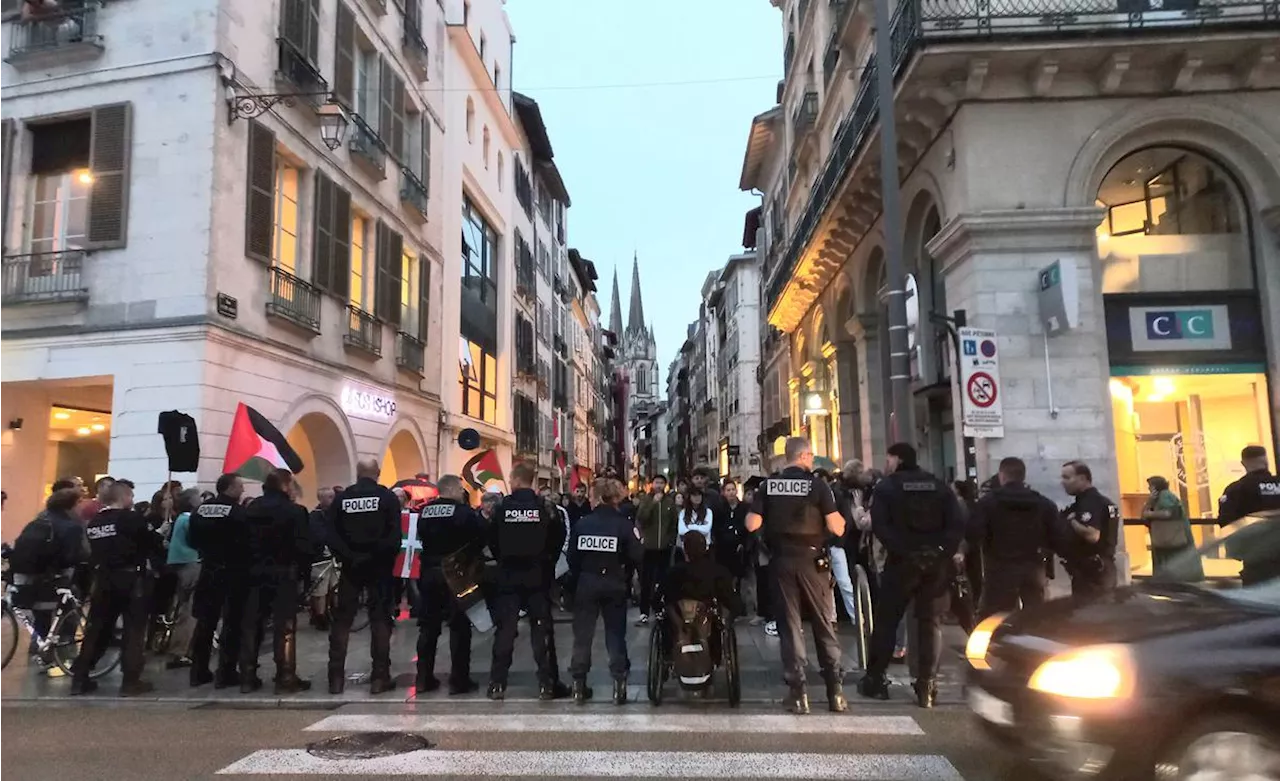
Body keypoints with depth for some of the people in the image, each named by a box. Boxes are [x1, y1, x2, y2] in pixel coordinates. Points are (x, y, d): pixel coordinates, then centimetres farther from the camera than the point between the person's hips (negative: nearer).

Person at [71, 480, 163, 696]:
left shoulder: (93, 523, 9)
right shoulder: (132, 519, -12)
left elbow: (93, 551, 16)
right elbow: (155, 544, -9)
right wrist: (161, 540, 11)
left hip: (103, 579, 6)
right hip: (130, 579, -6)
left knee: (96, 628, 15)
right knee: (133, 630, 0)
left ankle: (79, 678, 16)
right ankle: (130, 682, 0)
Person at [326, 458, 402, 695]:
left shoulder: (341, 498, 2)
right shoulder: (388, 497, -5)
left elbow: (331, 535, -4)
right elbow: (395, 535, -12)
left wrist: (347, 557, -3)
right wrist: (386, 558, -1)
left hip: (351, 566, 2)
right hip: (379, 567, -2)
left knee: (342, 621, 9)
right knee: (380, 620, 3)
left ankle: (336, 678, 9)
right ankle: (380, 677, 2)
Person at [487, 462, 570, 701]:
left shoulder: (503, 507, -6)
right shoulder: (545, 507, -6)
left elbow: (492, 540, -1)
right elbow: (558, 538, -2)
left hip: (508, 576, 0)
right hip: (538, 576, 0)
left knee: (505, 629, 7)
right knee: (541, 629, 5)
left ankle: (497, 684, 9)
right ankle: (547, 683, 6)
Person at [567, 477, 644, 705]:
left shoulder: (582, 523, -3)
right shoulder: (624, 524, -9)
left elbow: (572, 556, 0)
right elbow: (637, 557, -12)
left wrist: (576, 579, 12)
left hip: (586, 583, 1)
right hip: (614, 584, -1)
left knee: (582, 633, 9)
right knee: (615, 633, 8)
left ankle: (578, 684, 12)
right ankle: (619, 684, 4)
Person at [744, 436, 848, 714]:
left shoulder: (768, 485, 1)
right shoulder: (817, 485, -7)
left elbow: (752, 525, -2)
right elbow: (837, 528, -10)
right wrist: (840, 516, 11)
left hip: (781, 561, 2)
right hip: (811, 560, -2)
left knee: (789, 625, 6)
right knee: (824, 624, 9)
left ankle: (798, 692, 5)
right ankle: (835, 690, 10)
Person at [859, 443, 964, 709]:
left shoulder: (887, 486, 0)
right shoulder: (939, 486, 9)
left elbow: (879, 524, -14)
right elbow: (958, 523, -3)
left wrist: (899, 549, -13)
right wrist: (945, 550, -4)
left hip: (902, 560, -2)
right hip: (936, 562, 3)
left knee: (886, 620, 7)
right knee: (931, 622, 8)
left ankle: (875, 679, 12)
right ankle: (927, 686, 3)